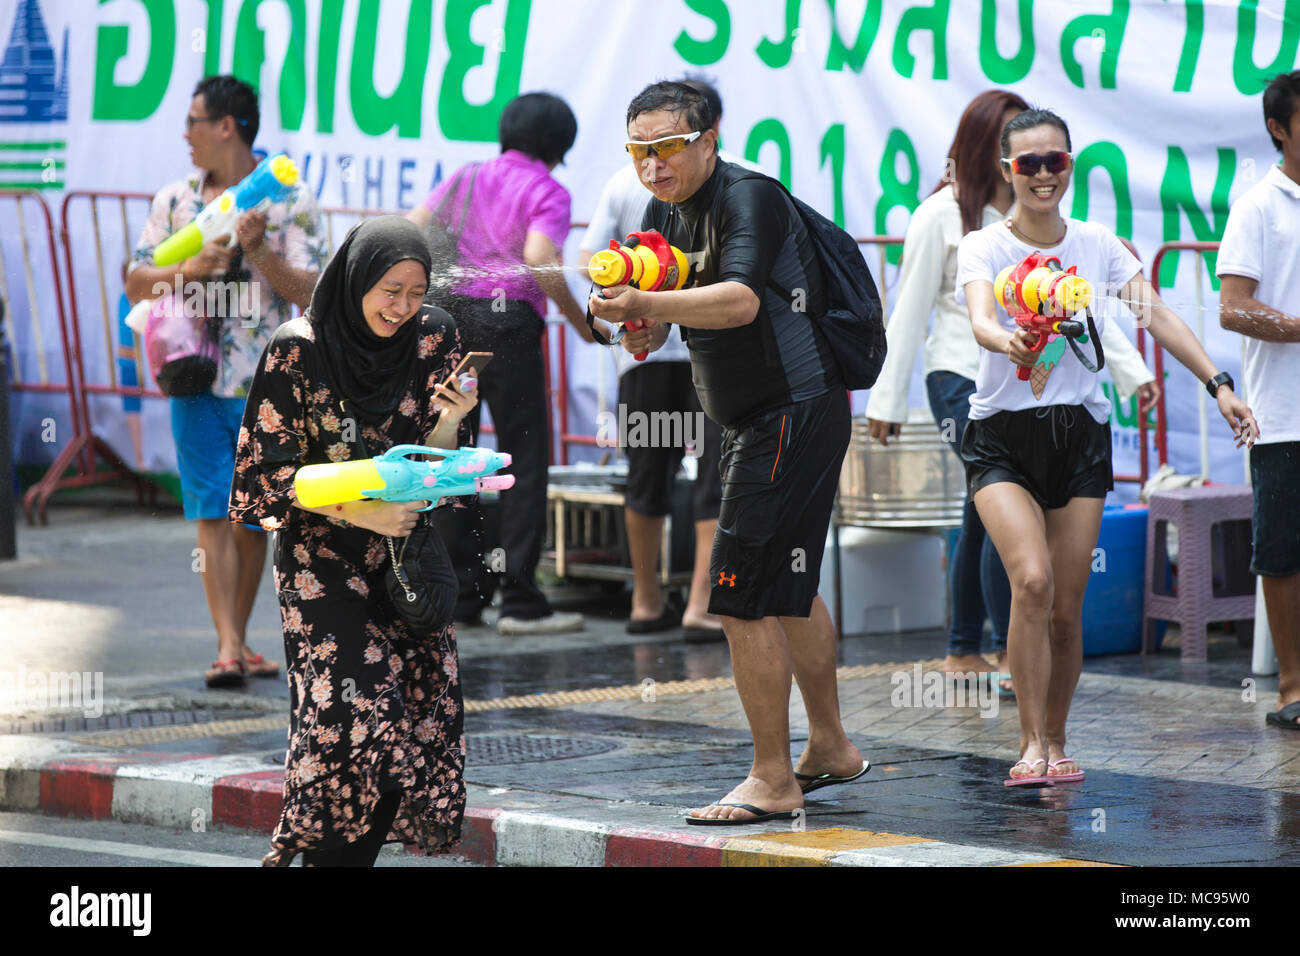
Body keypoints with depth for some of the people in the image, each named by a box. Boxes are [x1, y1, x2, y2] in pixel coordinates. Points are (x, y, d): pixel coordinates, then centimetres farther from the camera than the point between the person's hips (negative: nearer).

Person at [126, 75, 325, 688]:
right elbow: (137, 285, 6)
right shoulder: (175, 201, 8)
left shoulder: (290, 201, -1)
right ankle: (227, 648, -11)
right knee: (214, 515, -8)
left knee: (253, 519, 7)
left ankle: (240, 642, 20)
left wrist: (260, 253, -21)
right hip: (199, 384, 1)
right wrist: (190, 269, -11)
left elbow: (313, 293, -7)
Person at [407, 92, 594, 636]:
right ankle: (520, 600, -2)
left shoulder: (467, 178, 15)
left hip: (448, 318, 5)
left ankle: (460, 593, 12)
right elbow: (538, 258, -18)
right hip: (507, 322, -5)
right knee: (524, 459, 0)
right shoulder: (548, 192, 0)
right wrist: (578, 319, -8)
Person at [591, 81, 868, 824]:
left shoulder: (750, 198, -19)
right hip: (752, 419, 10)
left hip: (796, 412, -10)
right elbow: (658, 320, 7)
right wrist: (643, 326, -16)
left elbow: (741, 300, -36)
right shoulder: (665, 212, 9)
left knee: (743, 596, -12)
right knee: (789, 588, 21)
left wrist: (645, 304, -47)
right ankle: (830, 748, 36)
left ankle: (772, 783, -7)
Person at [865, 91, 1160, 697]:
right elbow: (910, 310, 0)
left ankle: (963, 652, 17)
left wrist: (1132, 369, 7)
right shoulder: (943, 214, -2)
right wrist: (887, 398, -1)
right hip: (963, 378, -5)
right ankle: (1012, 656, -11)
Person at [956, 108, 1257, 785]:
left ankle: (1055, 742, 19)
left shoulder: (1096, 246, 5)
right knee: (1032, 580, -22)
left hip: (1080, 432, 3)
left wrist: (1218, 385, -14)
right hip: (1002, 435, -3)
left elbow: (1157, 316, -3)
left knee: (1067, 608, 0)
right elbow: (979, 319, -24)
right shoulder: (982, 248, -4)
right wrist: (1009, 342, -47)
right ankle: (1031, 746, -15)